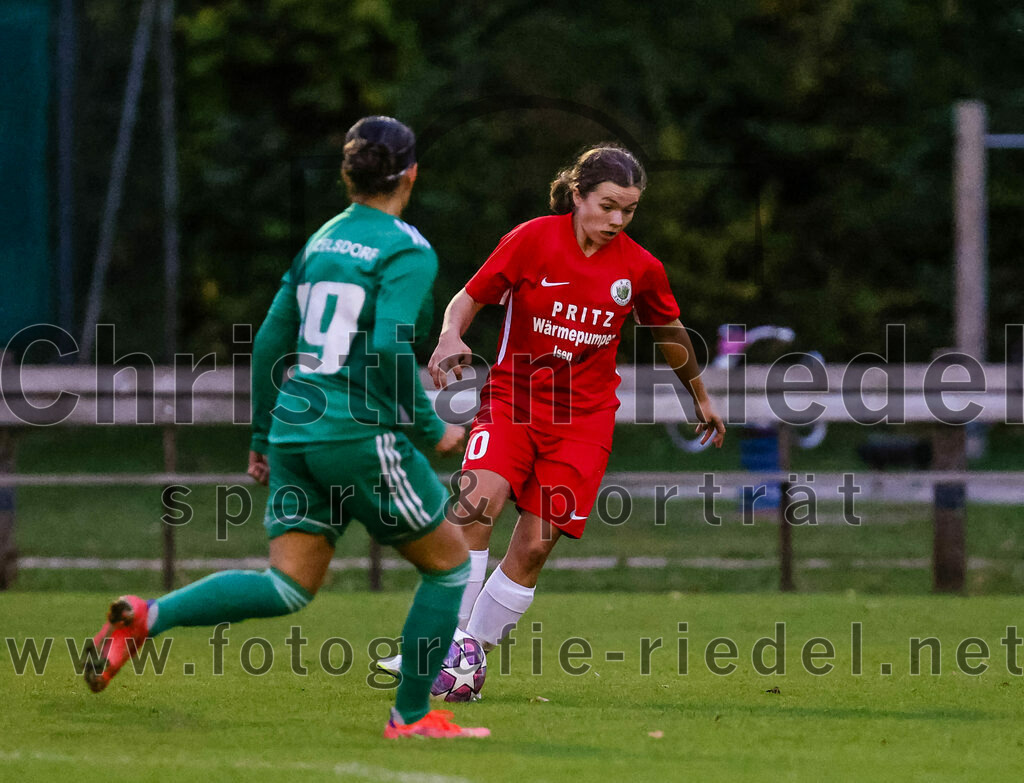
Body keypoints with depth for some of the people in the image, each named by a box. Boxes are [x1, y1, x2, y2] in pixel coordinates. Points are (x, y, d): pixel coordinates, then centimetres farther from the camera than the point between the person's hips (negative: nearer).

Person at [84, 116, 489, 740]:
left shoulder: (320, 242, 14)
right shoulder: (407, 251, -8)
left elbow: (271, 342, 15)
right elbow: (388, 349, -21)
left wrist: (264, 437, 23)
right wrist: (430, 429, -9)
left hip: (293, 430, 7)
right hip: (359, 433, -7)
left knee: (290, 586, 7)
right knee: (450, 564, 10)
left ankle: (148, 616, -12)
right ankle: (411, 717, 10)